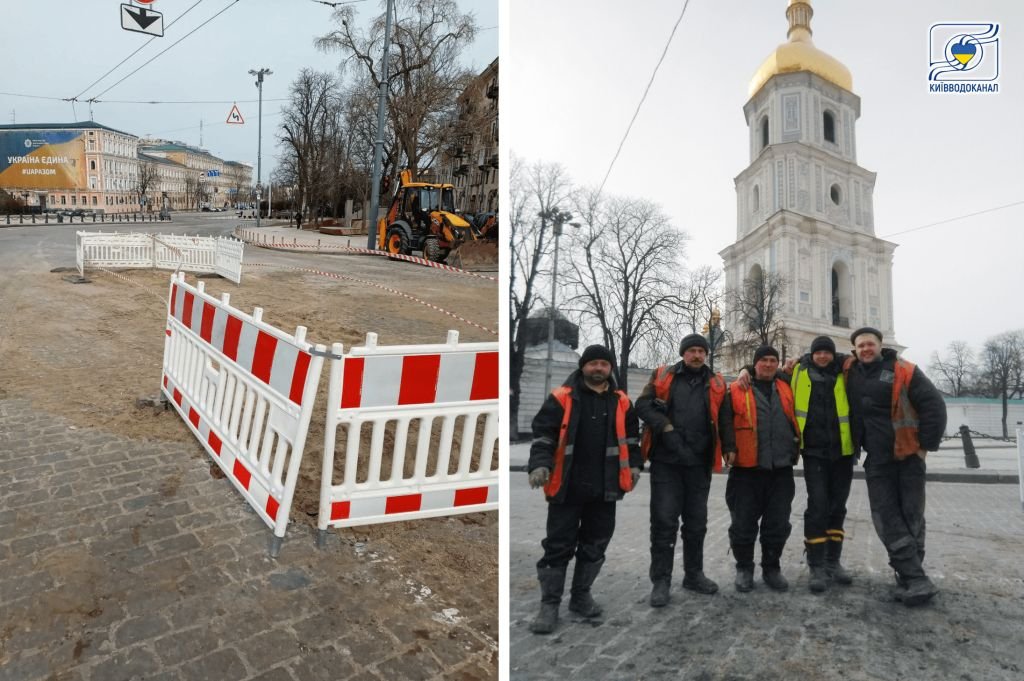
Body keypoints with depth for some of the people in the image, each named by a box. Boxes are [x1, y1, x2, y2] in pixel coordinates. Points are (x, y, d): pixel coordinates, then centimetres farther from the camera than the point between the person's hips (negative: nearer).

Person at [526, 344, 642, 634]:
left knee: (595, 544, 13)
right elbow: (543, 434, -7)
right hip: (567, 486, -4)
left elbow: (631, 436, 20)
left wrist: (634, 464, 12)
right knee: (559, 545, 2)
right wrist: (540, 464, -19)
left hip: (605, 488, 4)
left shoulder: (621, 402, 8)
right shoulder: (561, 398, -5)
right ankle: (549, 604, 13)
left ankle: (581, 595, 30)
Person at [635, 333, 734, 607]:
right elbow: (643, 404, -3)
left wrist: (729, 447, -5)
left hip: (699, 462, 3)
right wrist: (666, 427, -15)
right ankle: (661, 580, 7)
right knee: (664, 520, -2)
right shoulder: (662, 376, 4)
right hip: (666, 461, -3)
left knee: (696, 521, 13)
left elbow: (725, 418, 8)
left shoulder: (716, 383, 11)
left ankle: (694, 574, 28)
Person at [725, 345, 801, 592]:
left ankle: (771, 568, 25)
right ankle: (744, 568, 20)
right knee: (743, 523, 3)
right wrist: (729, 449, -3)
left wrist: (796, 446, 18)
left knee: (778, 524, 9)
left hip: (781, 470, 3)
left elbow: (797, 418, 26)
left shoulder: (786, 389, 13)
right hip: (746, 469, -3)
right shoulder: (737, 391, 2)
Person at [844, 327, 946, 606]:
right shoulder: (850, 371, 5)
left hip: (908, 455, -3)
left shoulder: (903, 371, -6)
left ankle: (909, 576, 13)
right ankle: (916, 579, 1)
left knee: (911, 516, 3)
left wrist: (926, 445, -7)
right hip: (876, 460, 3)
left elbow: (934, 405, -6)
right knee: (886, 517, -4)